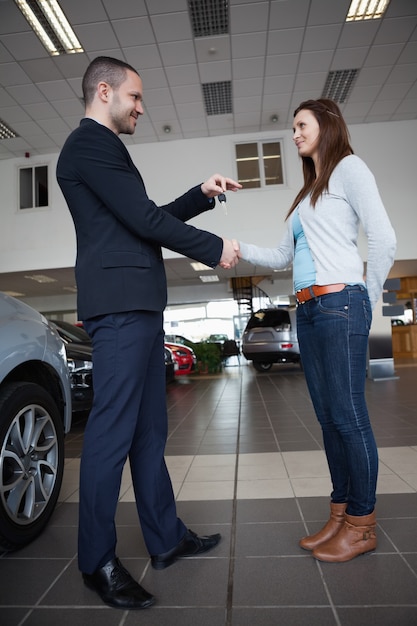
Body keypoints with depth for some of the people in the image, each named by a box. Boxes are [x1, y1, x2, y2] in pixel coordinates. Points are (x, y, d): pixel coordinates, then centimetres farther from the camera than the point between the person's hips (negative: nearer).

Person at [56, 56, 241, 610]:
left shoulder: (102, 148, 29)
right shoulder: (90, 144, -3)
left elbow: (147, 216, 27)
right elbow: (144, 220, -12)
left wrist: (202, 195, 21)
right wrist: (215, 249, -3)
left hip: (139, 306, 10)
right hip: (120, 307, -10)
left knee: (149, 429, 12)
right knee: (113, 433, -4)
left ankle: (166, 538, 26)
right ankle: (97, 563, 14)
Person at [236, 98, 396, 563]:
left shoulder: (349, 168, 4)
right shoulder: (308, 192, 26)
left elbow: (383, 239, -6)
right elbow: (284, 256, 21)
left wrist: (366, 301, -2)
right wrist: (240, 250, 9)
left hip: (339, 304, -7)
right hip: (307, 310, 8)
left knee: (348, 415, -3)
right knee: (328, 416, 9)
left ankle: (362, 524, 13)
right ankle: (340, 514, 21)